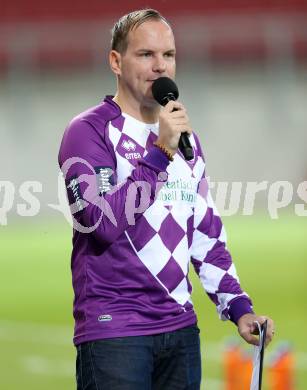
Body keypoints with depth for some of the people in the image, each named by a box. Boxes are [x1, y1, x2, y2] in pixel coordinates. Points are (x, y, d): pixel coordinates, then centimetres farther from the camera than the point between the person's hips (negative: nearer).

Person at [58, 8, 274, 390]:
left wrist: (238, 307, 8)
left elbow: (206, 234, 19)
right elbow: (104, 222, -17)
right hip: (114, 330, -6)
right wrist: (161, 151, -18)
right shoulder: (89, 130, -5)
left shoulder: (185, 138, 16)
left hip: (180, 327, 6)